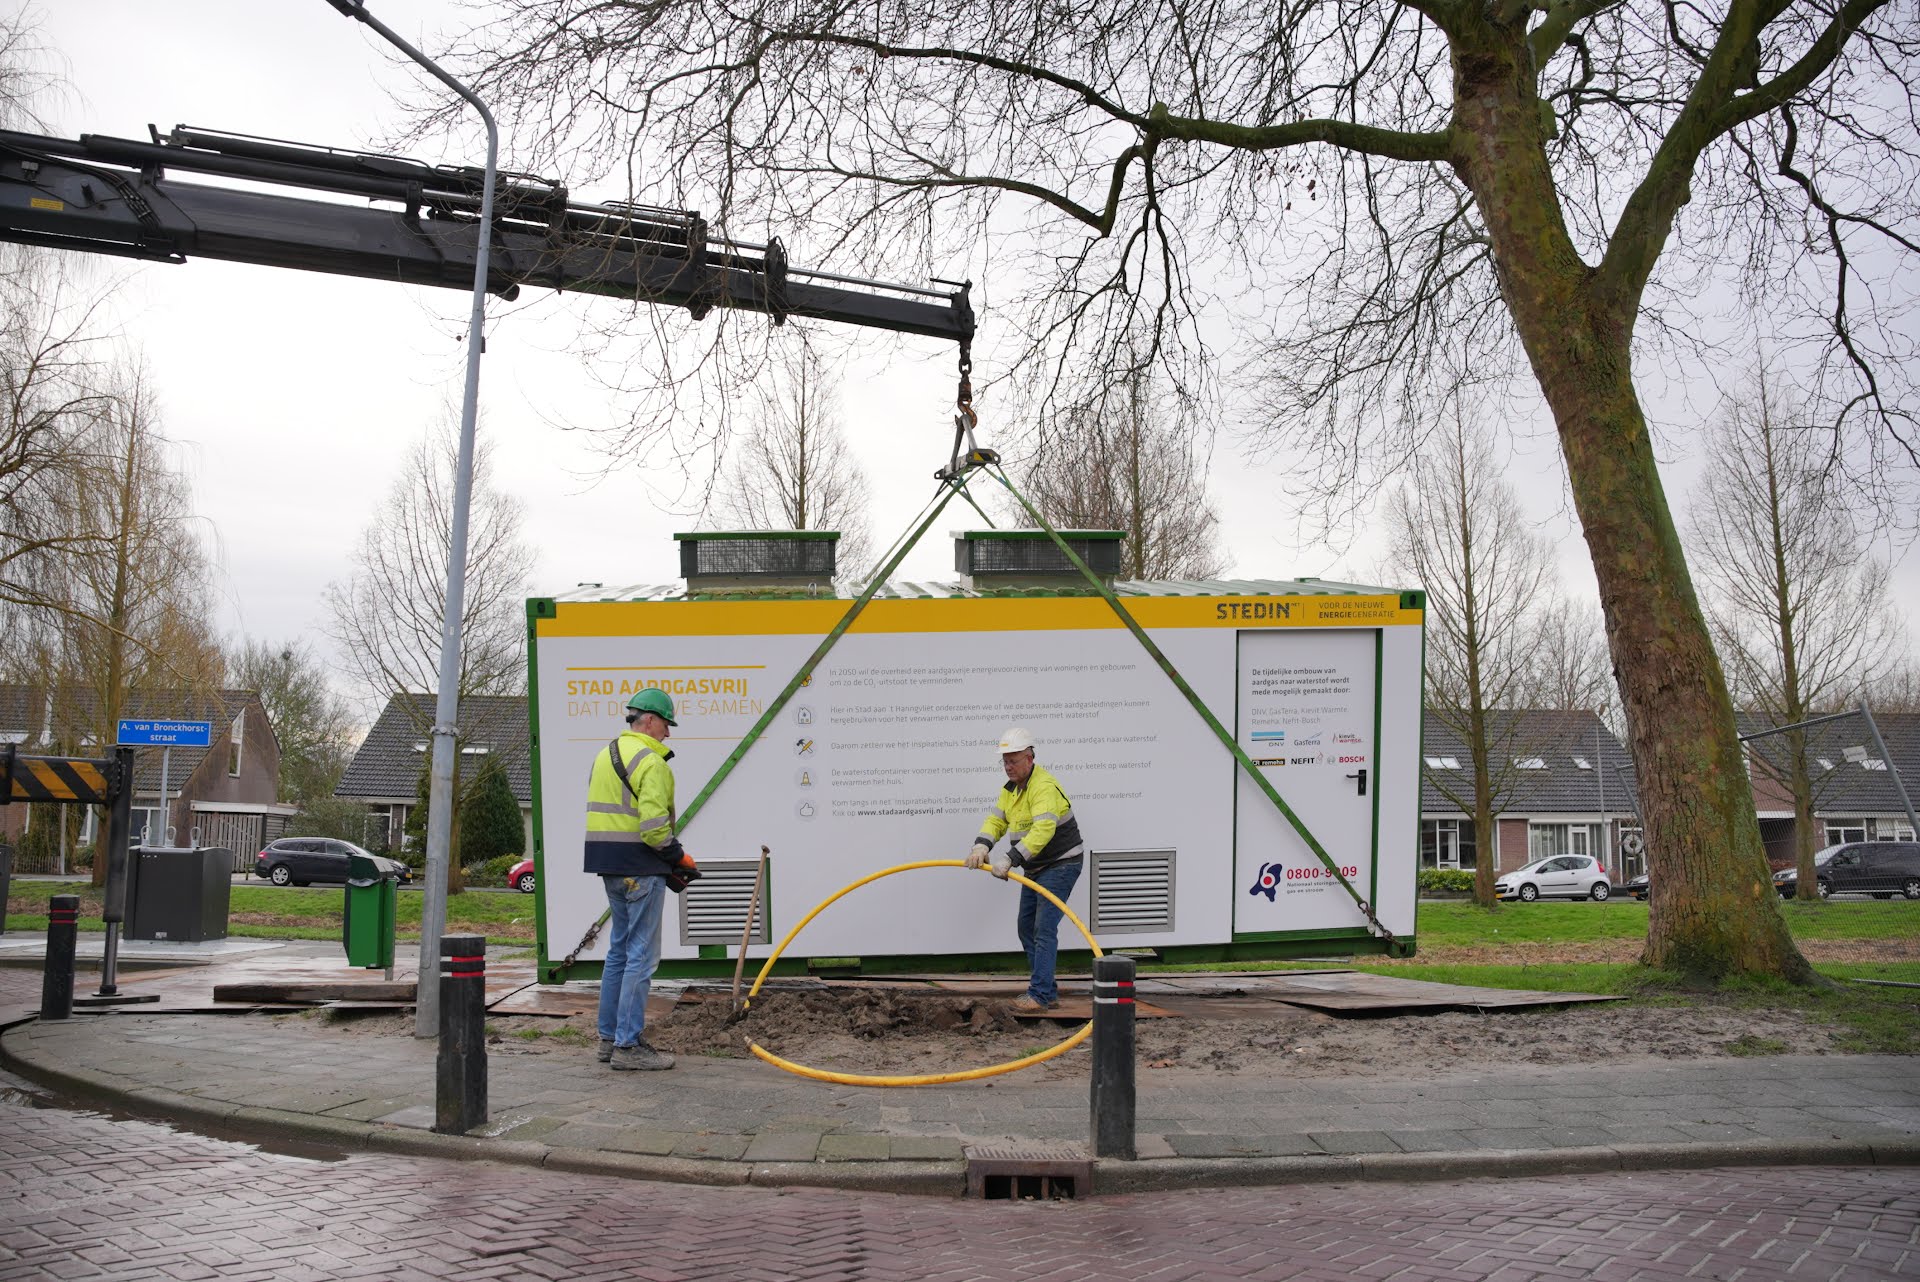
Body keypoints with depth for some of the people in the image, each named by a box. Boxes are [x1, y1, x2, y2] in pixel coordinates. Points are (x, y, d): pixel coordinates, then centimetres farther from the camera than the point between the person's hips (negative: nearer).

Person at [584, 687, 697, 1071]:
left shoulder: (605, 755, 17)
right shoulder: (650, 762, -14)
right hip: (640, 869, -10)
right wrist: (679, 858, -7)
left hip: (609, 866, 10)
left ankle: (610, 1038, 24)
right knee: (642, 956, -4)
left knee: (620, 950, 18)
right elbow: (653, 826, -22)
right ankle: (628, 1045, -2)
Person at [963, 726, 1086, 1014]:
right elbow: (996, 820, 2)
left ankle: (1040, 995, -13)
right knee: (1026, 926, 11)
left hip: (1060, 864, -10)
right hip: (1035, 868, 10)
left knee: (1044, 929, -14)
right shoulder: (1012, 787, 8)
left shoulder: (1044, 787, -24)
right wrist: (982, 846, -18)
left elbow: (1043, 830, -35)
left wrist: (1010, 859, -40)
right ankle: (1048, 992, 18)